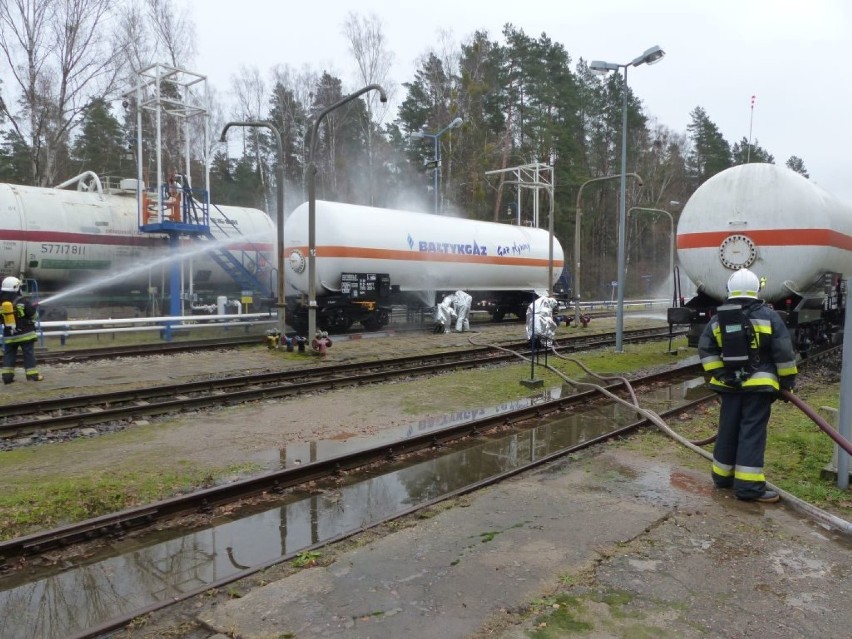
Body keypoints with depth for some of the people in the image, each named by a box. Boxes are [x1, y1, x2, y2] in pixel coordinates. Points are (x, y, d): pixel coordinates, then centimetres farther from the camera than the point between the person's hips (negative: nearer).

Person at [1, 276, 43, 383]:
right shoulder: (22, 301, -13)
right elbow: (34, 314, -7)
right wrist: (34, 307, 14)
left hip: (9, 335, 4)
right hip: (25, 333, -4)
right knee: (29, 354, 1)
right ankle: (32, 375, 1)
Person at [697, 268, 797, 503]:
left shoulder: (718, 318, 5)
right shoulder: (768, 315, -6)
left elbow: (705, 349, 1)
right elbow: (784, 352, -6)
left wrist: (718, 373, 1)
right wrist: (788, 380, 2)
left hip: (729, 384, 4)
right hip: (758, 384, -4)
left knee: (728, 430, 13)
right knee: (752, 433, -3)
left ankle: (722, 475, 23)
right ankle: (748, 486, -3)